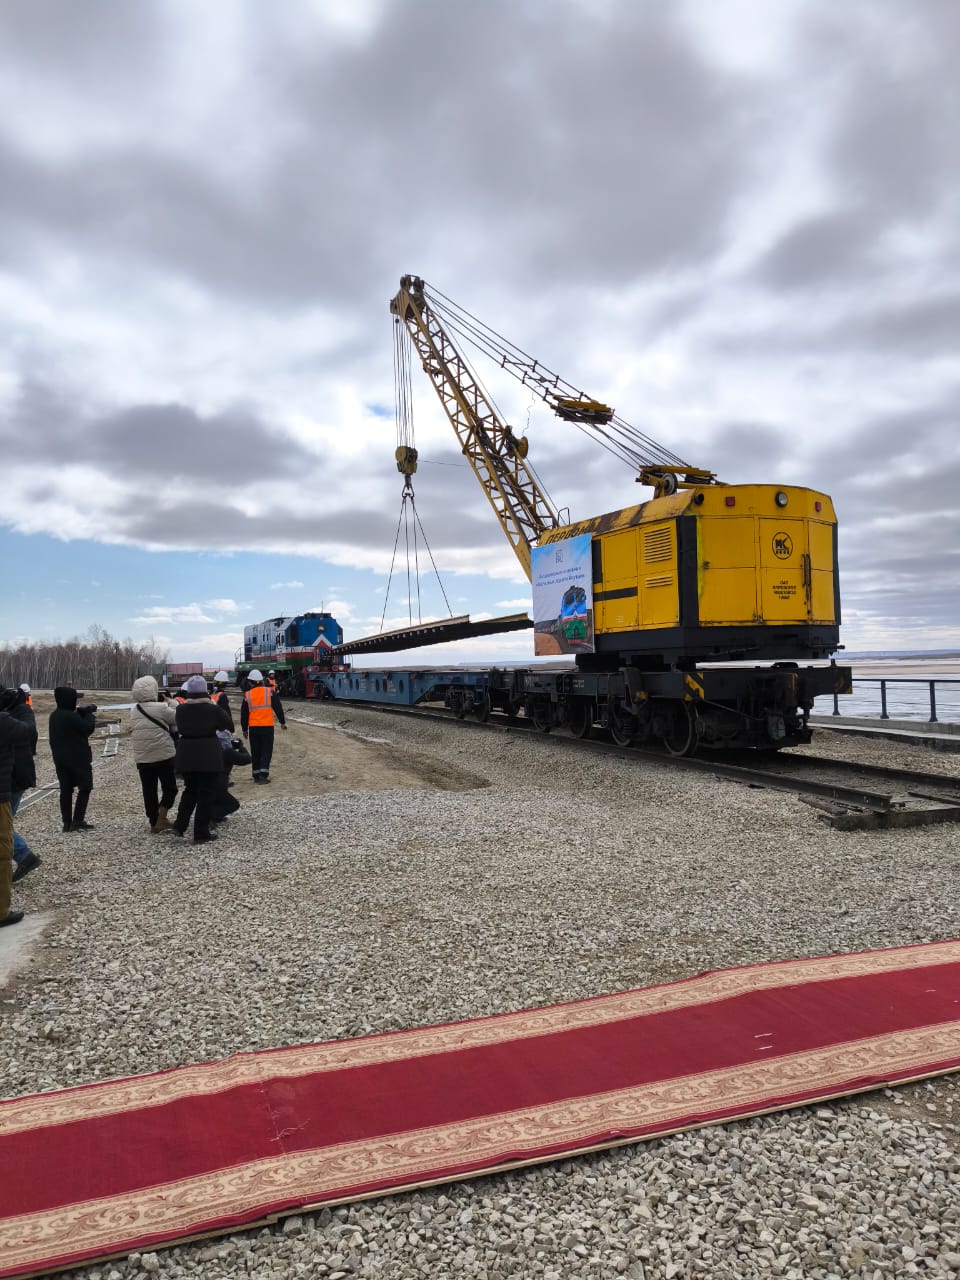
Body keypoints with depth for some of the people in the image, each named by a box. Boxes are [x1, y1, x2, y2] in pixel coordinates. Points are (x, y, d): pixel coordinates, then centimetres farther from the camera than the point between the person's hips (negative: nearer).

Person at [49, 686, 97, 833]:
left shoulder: (54, 716, 7)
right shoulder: (71, 717, -20)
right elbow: (88, 728, -11)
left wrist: (83, 712, 4)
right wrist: (89, 716, 4)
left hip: (60, 759, 8)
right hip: (77, 758, -8)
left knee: (66, 789, 10)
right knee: (85, 787, 2)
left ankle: (67, 822, 11)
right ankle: (78, 821, -2)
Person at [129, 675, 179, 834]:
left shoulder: (134, 711, 5)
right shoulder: (161, 708, -14)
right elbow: (177, 718, -6)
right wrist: (170, 704, 9)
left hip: (142, 758, 5)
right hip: (163, 755, -5)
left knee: (149, 790, 11)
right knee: (169, 788, 7)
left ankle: (153, 822, 15)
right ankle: (161, 819, -5)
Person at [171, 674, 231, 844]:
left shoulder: (181, 709, -1)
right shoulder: (213, 710, -12)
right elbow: (224, 724, 5)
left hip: (186, 753, 4)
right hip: (208, 754, -4)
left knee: (190, 789, 23)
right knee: (206, 793, 4)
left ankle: (180, 825, 17)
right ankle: (201, 834, 7)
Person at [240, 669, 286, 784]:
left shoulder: (247, 695, 1)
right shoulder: (269, 692, -2)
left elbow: (244, 714, 7)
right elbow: (278, 708, 0)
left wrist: (244, 729, 17)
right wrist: (282, 722, 9)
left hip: (253, 727, 2)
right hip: (268, 726, -1)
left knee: (255, 752, 12)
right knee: (266, 751, 3)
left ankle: (256, 775, 15)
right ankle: (263, 774, -7)